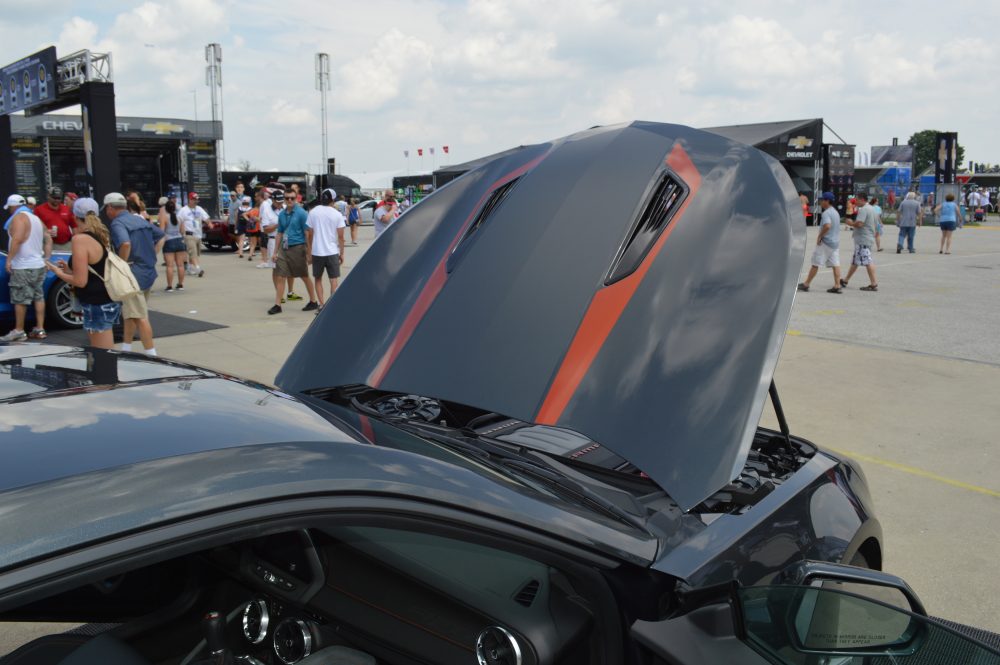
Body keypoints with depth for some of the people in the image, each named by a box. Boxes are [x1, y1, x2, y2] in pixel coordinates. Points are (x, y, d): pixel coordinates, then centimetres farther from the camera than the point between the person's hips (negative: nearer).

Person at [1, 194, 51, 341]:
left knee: (20, 300, -3)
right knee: (38, 297, 10)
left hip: (23, 267, -9)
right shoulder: (36, 218, 16)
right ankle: (40, 329, 12)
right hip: (38, 265, 9)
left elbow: (17, 239, -23)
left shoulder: (18, 217, -11)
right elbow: (48, 239, 17)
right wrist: (46, 257, 17)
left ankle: (18, 331, 2)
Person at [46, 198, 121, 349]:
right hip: (110, 301, 9)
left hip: (97, 305, -9)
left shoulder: (80, 239, -15)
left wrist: (59, 273, 1)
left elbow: (80, 281, -16)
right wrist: (69, 270, 18)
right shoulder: (102, 235, 10)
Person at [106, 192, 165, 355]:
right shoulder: (140, 220, 14)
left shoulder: (117, 223, -12)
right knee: (130, 313, 21)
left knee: (140, 317, -6)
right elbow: (161, 235, 24)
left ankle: (151, 354, -6)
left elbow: (125, 244, -31)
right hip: (148, 272, 9)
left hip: (133, 274, -9)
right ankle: (126, 349, 29)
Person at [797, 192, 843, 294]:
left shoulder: (826, 213, -16)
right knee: (835, 264, 4)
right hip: (836, 242, 9)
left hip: (826, 242, -9)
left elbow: (827, 226, -31)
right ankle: (837, 286, 1)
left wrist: (819, 236, -19)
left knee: (816, 263, -2)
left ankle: (806, 284, 4)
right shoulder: (836, 212, 15)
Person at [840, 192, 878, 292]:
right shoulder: (872, 209, 17)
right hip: (869, 238, 11)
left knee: (867, 262, -9)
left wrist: (851, 223, -7)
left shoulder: (863, 209, -16)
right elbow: (873, 224, 23)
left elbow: (859, 223, -26)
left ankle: (874, 284, -10)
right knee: (855, 261, 15)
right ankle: (845, 281, 23)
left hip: (863, 239, -11)